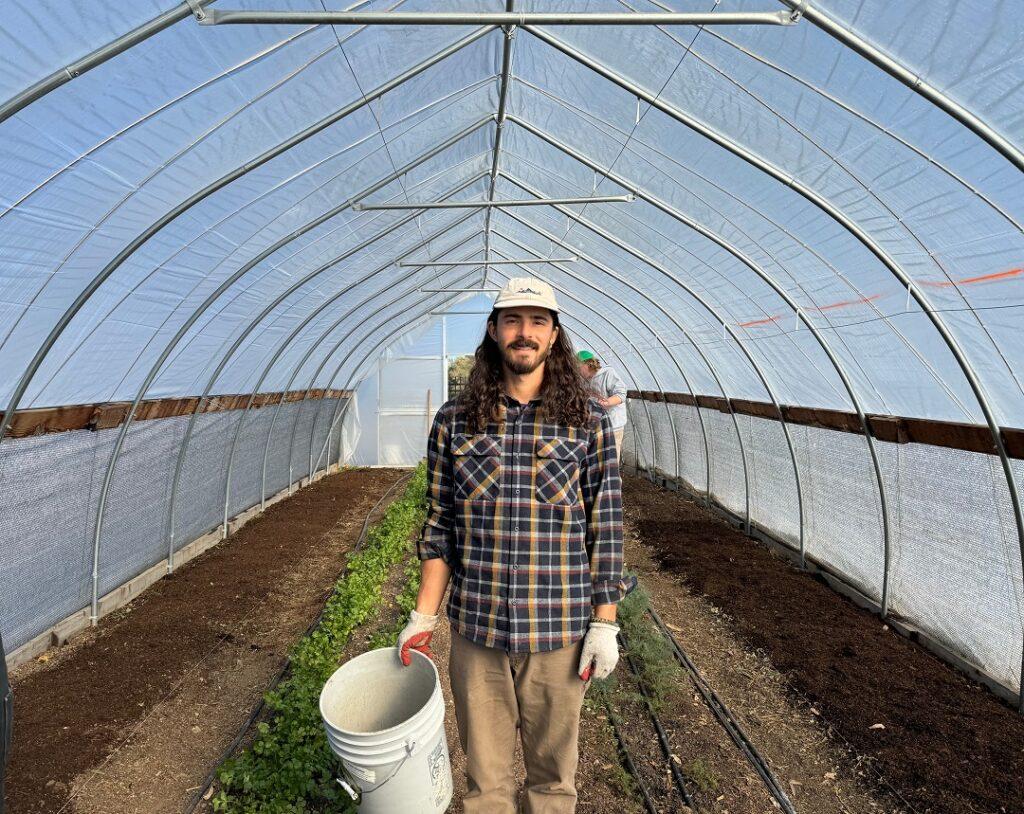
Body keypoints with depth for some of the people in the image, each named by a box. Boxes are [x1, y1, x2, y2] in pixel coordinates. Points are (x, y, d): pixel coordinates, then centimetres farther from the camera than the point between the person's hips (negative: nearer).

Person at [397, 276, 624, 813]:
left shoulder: (589, 422, -5)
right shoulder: (455, 422, -2)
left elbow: (606, 527, -3)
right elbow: (439, 526, 3)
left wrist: (604, 623, -3)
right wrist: (423, 617, 3)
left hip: (559, 631, 0)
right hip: (475, 629, 1)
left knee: (553, 768, 20)